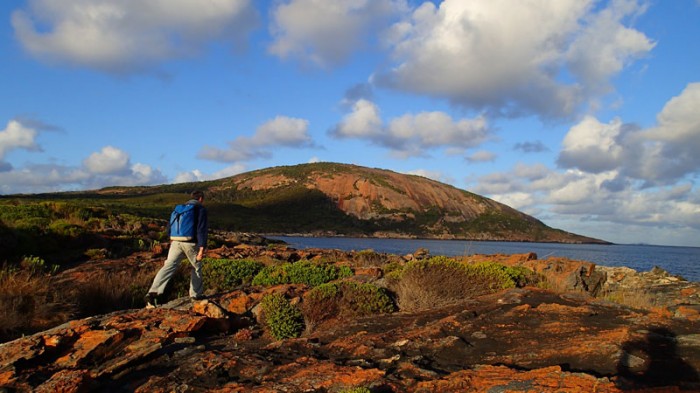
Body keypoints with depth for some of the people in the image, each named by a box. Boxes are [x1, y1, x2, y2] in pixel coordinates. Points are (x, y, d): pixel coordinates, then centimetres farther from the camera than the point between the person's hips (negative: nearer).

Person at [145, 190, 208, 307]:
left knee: (168, 267, -8)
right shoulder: (201, 209, 0)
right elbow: (202, 230, -11)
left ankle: (153, 293, -25)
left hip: (176, 242, 4)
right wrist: (202, 249, -15)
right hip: (191, 243, -4)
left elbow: (170, 226, 21)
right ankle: (196, 293, 28)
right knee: (196, 267, 19)